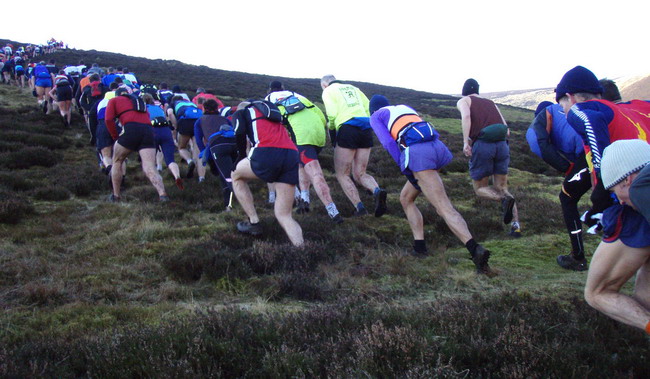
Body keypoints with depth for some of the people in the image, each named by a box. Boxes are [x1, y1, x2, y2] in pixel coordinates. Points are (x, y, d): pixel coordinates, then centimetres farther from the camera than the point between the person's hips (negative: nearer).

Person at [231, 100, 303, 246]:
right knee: (283, 215, 9)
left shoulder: (241, 112, 22)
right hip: (292, 155, 5)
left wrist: (240, 160, 15)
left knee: (236, 176, 28)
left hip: (267, 152, -5)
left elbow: (240, 133, 4)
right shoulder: (271, 111, 39)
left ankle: (253, 223, 23)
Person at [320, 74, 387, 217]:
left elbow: (332, 114, -6)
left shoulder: (328, 91, 10)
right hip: (366, 130, 5)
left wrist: (331, 128, 12)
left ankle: (359, 207, -9)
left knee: (342, 174, 6)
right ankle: (377, 191, -19)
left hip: (347, 130, -5)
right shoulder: (353, 88, 26)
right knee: (360, 174, 11)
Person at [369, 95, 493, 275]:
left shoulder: (375, 117, 19)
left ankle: (476, 251, -29)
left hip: (418, 154, -7)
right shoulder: (406, 108, 36)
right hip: (436, 147, 7)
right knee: (405, 198, 22)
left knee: (444, 209, -13)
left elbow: (388, 142, 0)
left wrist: (407, 171, 4)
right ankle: (419, 246, 9)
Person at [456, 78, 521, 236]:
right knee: (501, 189, 14)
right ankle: (516, 225, -7)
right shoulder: (491, 103, 29)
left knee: (480, 189, 12)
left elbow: (466, 115, -10)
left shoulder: (463, 101, 15)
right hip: (502, 145, 4)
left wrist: (465, 142, -17)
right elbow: (507, 131, 19)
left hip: (481, 146, -4)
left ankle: (505, 199, -19)